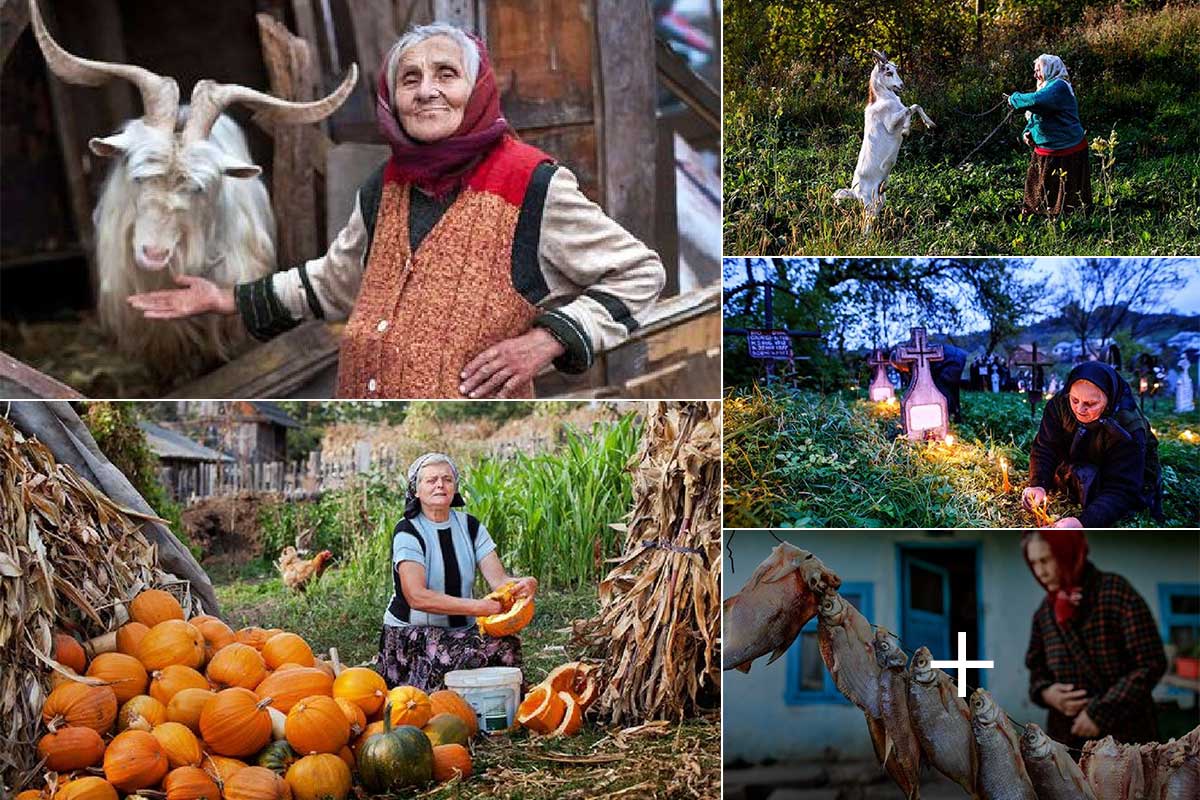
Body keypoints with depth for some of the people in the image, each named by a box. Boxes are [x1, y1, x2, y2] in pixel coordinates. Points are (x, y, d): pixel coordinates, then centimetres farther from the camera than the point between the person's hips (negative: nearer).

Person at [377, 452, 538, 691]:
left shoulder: (470, 527, 8)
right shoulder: (407, 532, -10)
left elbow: (498, 579, -3)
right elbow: (417, 597, -23)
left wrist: (522, 584, -28)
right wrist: (479, 607, -30)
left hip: (462, 631, 5)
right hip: (410, 633, -4)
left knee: (507, 644, -25)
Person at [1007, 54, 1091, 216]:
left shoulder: (1059, 87, -18)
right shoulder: (1047, 88, 15)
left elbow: (1035, 101, -35)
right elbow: (1035, 117, 21)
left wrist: (1014, 98, -17)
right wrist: (1027, 132, 1)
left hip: (1065, 153, -10)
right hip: (1044, 151, 10)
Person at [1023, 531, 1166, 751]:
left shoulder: (1116, 592, -7)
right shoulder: (1045, 612, 9)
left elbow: (1151, 664, -11)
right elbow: (1037, 671, 18)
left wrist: (1101, 712, -15)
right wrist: (1045, 693, -6)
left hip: (1124, 737, -5)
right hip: (1066, 739, 5)